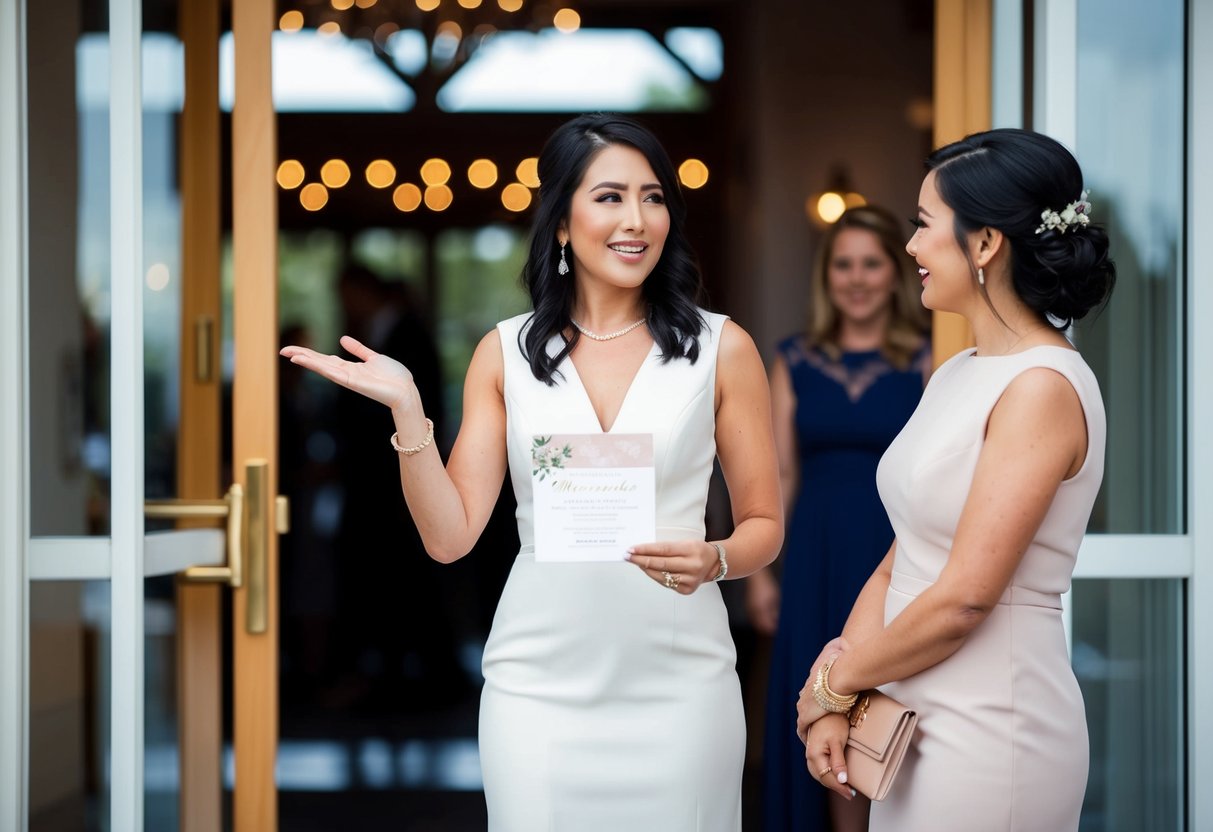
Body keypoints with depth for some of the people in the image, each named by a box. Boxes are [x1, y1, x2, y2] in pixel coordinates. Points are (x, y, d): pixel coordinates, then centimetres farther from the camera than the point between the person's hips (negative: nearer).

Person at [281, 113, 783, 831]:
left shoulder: (721, 348, 1)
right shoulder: (506, 354, 4)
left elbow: (764, 523, 6)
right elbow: (450, 535, 1)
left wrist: (714, 560, -15)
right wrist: (406, 408, -10)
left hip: (677, 683, 0)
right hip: (539, 684, 1)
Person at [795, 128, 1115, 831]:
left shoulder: (1044, 388, -16)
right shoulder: (958, 375, 10)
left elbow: (964, 599, -20)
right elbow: (899, 566, 9)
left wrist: (831, 684, -8)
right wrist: (837, 703, -3)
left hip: (990, 732, -8)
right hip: (916, 719, 8)